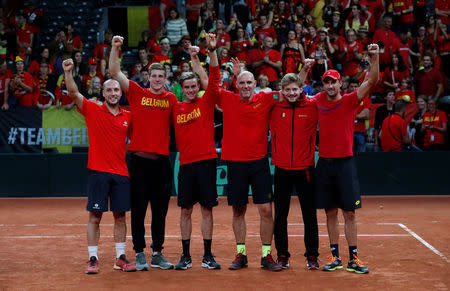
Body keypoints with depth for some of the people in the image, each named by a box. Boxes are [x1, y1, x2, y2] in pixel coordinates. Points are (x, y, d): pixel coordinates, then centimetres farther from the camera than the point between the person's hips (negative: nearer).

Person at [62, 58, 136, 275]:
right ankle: (93, 259, 5)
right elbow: (74, 93, -12)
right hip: (98, 172, -3)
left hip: (121, 173, 3)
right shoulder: (93, 110, 0)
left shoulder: (127, 117, 9)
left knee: (120, 216, 8)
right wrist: (68, 72, -24)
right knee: (95, 216, -1)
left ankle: (121, 257, 17)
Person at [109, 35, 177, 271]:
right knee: (138, 209, 2)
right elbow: (114, 72, -1)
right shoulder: (137, 93, 3)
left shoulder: (171, 99, 9)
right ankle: (139, 254, 10)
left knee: (160, 211, 8)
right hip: (139, 160, -2)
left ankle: (157, 254, 17)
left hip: (162, 161, 2)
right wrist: (115, 47, -13)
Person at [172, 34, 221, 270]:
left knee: (207, 209, 3)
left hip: (206, 161, -2)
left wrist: (212, 50, -18)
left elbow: (214, 78, -9)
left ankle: (207, 256, 10)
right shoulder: (176, 108, 8)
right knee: (186, 210, 4)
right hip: (186, 163, 2)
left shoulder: (206, 102, 3)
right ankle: (185, 256, 12)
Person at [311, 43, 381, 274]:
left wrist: (375, 57, -22)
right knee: (330, 213, 7)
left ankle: (353, 259, 2)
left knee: (349, 213, -2)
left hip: (345, 162, -2)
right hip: (324, 163, 3)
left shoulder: (349, 101, -1)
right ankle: (335, 257, 14)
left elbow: (371, 81, -11)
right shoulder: (318, 101, 7)